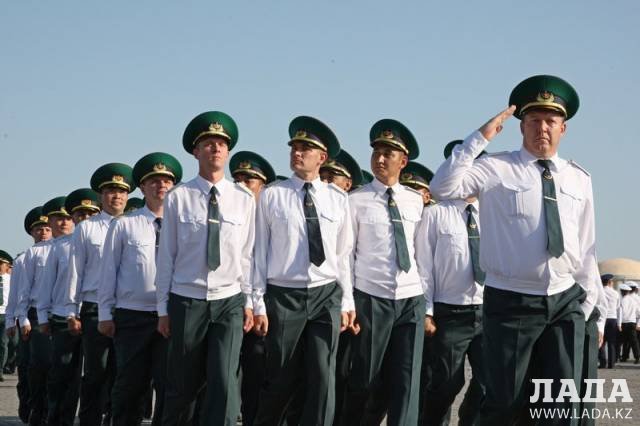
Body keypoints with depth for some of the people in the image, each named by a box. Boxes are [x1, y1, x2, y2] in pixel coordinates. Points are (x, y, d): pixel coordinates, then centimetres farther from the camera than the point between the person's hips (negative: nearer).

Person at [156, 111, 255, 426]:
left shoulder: (244, 199, 1)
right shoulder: (178, 198, -3)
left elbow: (248, 254, 5)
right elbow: (166, 256, 1)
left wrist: (248, 302, 4)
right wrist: (163, 309, 2)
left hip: (229, 301, 0)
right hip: (186, 301, 0)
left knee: (225, 383, -11)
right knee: (182, 386, 8)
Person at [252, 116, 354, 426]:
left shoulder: (338, 199, 6)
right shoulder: (272, 196, -2)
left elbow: (343, 254, 9)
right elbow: (260, 252, 0)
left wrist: (346, 302, 6)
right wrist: (258, 304, -3)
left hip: (327, 295, 2)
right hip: (284, 295, -2)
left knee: (324, 378, -1)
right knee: (281, 378, 6)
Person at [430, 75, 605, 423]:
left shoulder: (579, 179, 10)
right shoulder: (496, 169, -3)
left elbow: (586, 247, 14)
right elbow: (443, 188, -19)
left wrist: (588, 305, 13)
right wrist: (480, 137, -20)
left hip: (565, 302, 4)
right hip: (510, 302, -4)